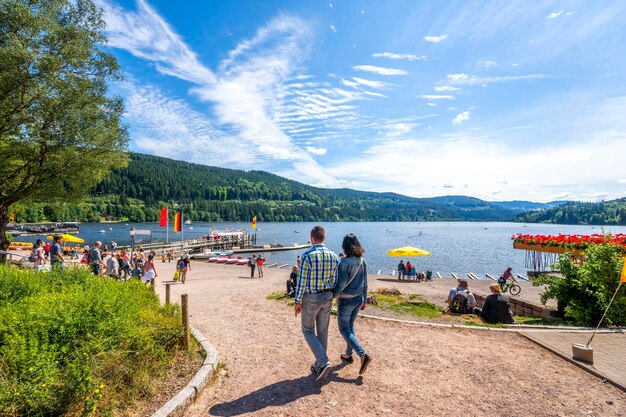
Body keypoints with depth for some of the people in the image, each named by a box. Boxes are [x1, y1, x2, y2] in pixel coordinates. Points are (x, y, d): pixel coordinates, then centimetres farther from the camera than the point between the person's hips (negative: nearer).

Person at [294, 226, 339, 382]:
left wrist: (297, 302, -6)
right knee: (322, 332, 16)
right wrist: (330, 296, 16)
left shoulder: (307, 256, -20)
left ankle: (324, 362, 0)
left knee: (308, 331, 12)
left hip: (310, 298, -5)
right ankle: (319, 366, 28)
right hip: (327, 297, 5)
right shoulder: (333, 256, -4)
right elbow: (335, 281, 1)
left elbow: (301, 281, -18)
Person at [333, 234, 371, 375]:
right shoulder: (362, 261, -1)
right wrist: (364, 300, 17)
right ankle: (348, 354, 35)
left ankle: (363, 355, -2)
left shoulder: (344, 262, -21)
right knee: (350, 325, 23)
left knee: (344, 329, 8)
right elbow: (365, 283, 7)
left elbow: (341, 284, -22)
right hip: (358, 299, 7)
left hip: (346, 300, -7)